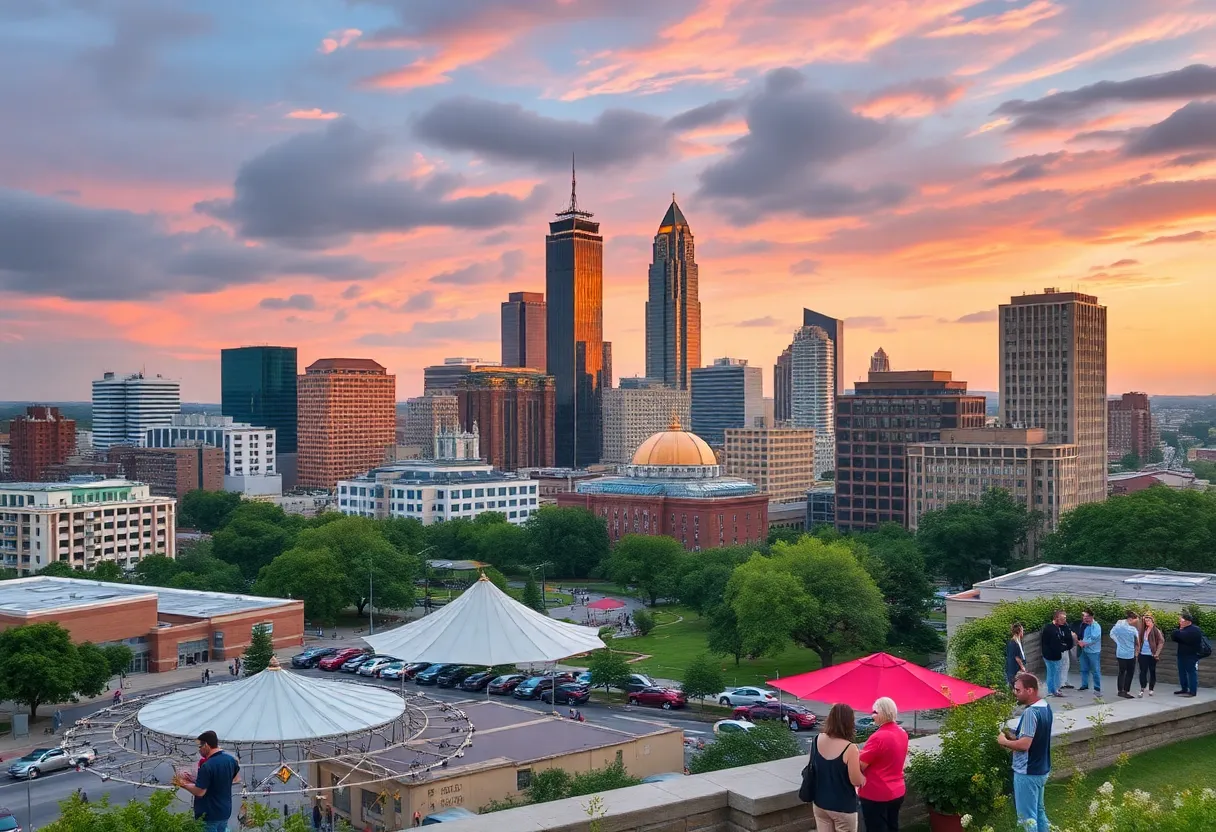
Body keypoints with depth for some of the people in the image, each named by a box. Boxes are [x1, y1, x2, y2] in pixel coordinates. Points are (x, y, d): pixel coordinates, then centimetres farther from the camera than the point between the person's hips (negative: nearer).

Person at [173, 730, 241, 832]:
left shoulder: (207, 766, -24)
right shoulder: (231, 760, -1)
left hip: (209, 815, -7)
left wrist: (184, 784, -6)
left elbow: (199, 792, -22)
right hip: (225, 812, 7)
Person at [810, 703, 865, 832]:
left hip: (820, 803, 5)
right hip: (843, 807, -5)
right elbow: (856, 781, -17)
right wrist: (858, 761, -2)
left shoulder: (817, 740, -6)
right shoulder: (849, 748, -24)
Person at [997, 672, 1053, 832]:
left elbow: (1024, 744, -28)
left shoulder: (1031, 712, -25)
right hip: (1041, 769, 10)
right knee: (1038, 811, 20)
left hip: (1027, 772, -10)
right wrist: (1014, 737, 6)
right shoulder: (1045, 706, 6)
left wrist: (1005, 741, -12)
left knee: (1027, 816, 1)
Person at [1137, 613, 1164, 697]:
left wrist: (1157, 653, -13)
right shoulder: (1143, 630, 6)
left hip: (1152, 655, -3)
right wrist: (1138, 650, 5)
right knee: (1143, 671, -2)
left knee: (1152, 671, 9)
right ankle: (1142, 690, -5)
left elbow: (1161, 641, -9)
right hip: (1143, 654, 3)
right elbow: (1139, 640, 14)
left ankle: (1151, 689, 19)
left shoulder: (1156, 630, -7)